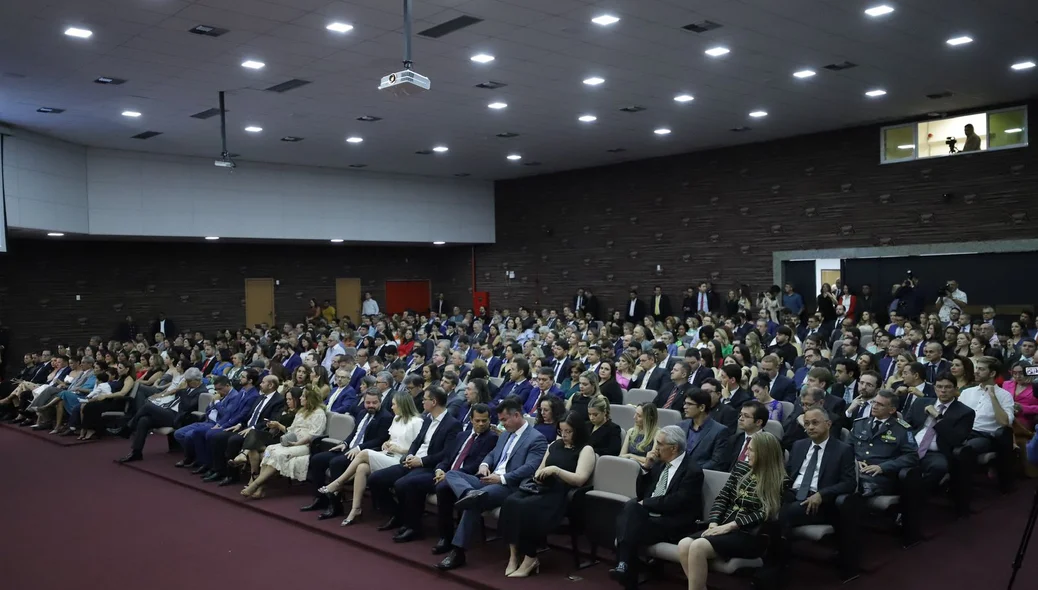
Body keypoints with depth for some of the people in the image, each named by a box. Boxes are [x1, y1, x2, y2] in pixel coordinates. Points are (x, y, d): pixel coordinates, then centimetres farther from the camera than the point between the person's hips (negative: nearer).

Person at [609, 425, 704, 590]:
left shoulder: (692, 471, -9)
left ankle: (625, 568, -7)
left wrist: (645, 503, -11)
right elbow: (641, 494, 15)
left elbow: (674, 503, -18)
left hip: (673, 525, -6)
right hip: (650, 515, 6)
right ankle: (624, 566, -25)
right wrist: (647, 467, 2)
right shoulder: (660, 463, 13)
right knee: (630, 506, -26)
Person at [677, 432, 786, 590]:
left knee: (697, 547, -29)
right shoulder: (741, 467, 12)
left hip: (750, 537, -6)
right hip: (725, 528, 7)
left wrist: (730, 525, -17)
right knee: (684, 545, -21)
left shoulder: (778, 481, -7)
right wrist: (714, 523, -5)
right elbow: (722, 497, 11)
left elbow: (765, 514, -14)